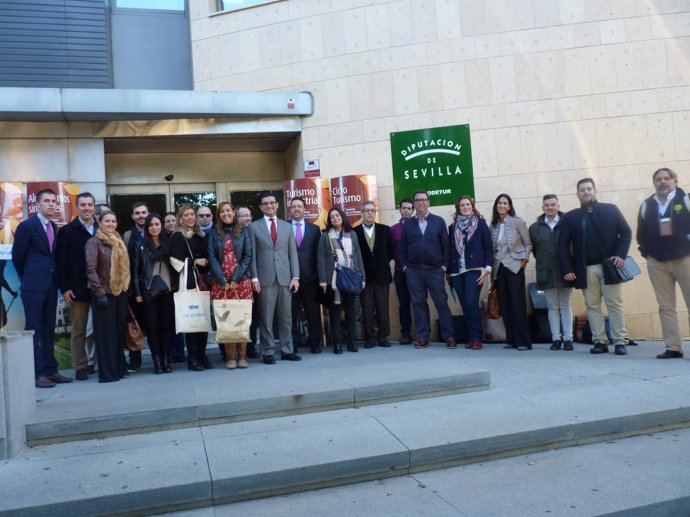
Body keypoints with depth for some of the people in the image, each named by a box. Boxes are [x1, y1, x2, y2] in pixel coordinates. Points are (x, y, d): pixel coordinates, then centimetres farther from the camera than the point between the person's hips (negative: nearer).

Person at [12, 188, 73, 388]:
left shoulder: (54, 227, 12)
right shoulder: (27, 226, -6)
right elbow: (17, 256, -2)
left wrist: (55, 280, 12)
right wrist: (28, 277, 8)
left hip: (50, 285, 6)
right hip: (34, 286, -6)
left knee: (49, 329, 10)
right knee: (34, 330, -2)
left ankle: (50, 370, 15)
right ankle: (37, 373, 1)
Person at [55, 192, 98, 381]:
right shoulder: (67, 231, 2)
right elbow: (61, 262, -1)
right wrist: (64, 288, -8)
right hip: (78, 288, -1)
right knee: (79, 329, 7)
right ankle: (80, 367, 15)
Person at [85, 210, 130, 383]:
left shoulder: (119, 242, 14)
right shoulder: (94, 242, -6)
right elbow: (91, 269, -13)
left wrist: (126, 288, 10)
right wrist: (99, 292, -18)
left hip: (120, 292, 6)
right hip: (104, 293, -6)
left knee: (119, 331, 10)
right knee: (105, 332, -2)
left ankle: (119, 368, 18)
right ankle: (107, 372, 3)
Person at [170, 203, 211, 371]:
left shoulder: (200, 236, 17)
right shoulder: (177, 236, 1)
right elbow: (176, 261, -8)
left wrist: (205, 263, 5)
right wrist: (194, 262, -6)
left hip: (200, 281, 5)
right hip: (186, 283, -5)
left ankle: (202, 355, 13)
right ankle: (192, 358, 3)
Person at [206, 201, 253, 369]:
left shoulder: (242, 232, 10)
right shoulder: (213, 233, 9)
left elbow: (248, 256, 3)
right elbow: (212, 258, 1)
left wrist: (236, 279, -8)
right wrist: (223, 281, -9)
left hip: (241, 281, 0)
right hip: (220, 283, 0)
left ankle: (242, 355, 3)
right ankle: (230, 356, 1)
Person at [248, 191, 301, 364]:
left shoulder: (287, 226, 13)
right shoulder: (254, 227, 6)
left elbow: (293, 253, 9)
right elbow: (252, 255, 2)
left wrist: (295, 276, 1)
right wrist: (254, 278, -7)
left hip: (285, 277, 3)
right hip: (265, 278, -2)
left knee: (286, 316, 6)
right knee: (266, 317, 1)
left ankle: (287, 350, 15)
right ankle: (267, 352, 8)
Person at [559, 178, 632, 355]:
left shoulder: (611, 210, 5)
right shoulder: (570, 217, 7)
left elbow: (626, 232, 3)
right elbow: (563, 244, 4)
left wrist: (620, 254, -11)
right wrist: (567, 269, -5)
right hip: (586, 269, 1)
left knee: (615, 305, 0)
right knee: (592, 306, 4)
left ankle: (620, 342, 4)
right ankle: (600, 342, 9)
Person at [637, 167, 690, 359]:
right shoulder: (646, 206, 12)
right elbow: (641, 234, 14)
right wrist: (646, 253, 6)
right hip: (657, 263, 3)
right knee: (666, 307, 2)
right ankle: (673, 348, 6)